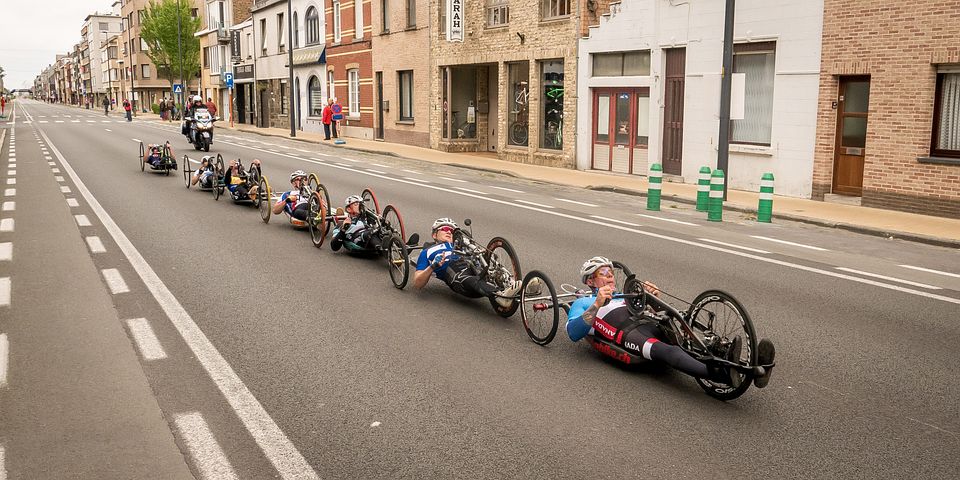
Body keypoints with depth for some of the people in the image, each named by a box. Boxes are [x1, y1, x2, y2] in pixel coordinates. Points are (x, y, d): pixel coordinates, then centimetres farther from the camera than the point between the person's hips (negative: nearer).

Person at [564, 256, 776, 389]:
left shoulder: (624, 298, 41)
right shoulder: (582, 303, 24)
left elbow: (658, 314, 32)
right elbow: (573, 333, 1)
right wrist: (597, 305, -9)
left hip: (649, 325, 6)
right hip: (625, 333, -6)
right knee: (666, 350, -38)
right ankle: (721, 375, -64)